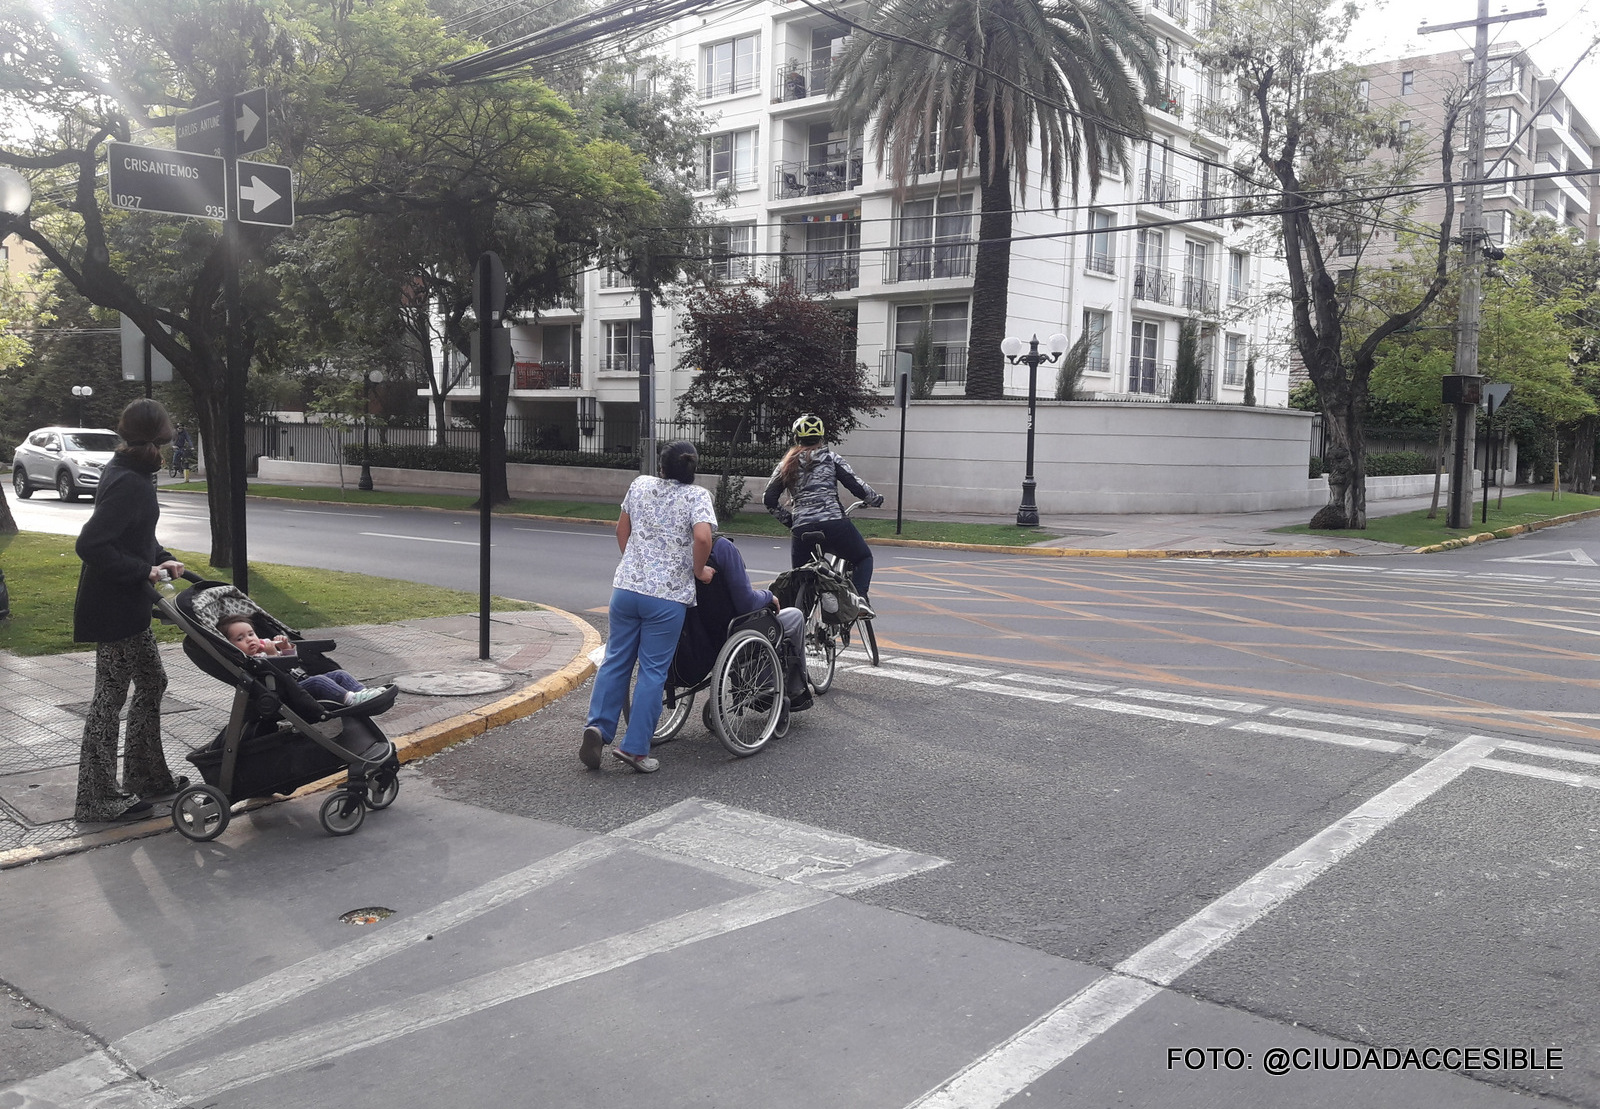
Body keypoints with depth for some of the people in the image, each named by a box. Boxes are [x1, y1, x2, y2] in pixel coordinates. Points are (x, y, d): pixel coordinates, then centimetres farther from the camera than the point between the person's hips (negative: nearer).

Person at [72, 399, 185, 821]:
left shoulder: (127, 473, 8)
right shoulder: (129, 484, -23)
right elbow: (90, 545, -29)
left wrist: (161, 559, 6)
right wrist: (144, 570, -20)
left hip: (128, 606, 10)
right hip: (114, 608, -10)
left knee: (151, 683, 19)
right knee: (111, 697, 0)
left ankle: (145, 777, 30)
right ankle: (97, 799, 11)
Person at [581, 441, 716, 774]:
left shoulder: (640, 485, 10)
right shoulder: (697, 496, -4)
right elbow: (703, 537, -20)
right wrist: (699, 571, -4)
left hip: (626, 587, 4)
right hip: (668, 596, -4)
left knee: (616, 659, 14)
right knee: (653, 670, 3)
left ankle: (597, 726, 4)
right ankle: (635, 748, 4)